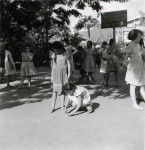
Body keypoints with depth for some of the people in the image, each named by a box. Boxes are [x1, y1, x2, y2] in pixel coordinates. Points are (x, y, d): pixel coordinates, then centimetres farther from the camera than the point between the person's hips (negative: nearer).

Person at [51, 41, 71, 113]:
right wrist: (52, 75, 6)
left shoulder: (65, 54, -3)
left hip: (63, 73, -1)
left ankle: (62, 105, 13)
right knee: (55, 90, -1)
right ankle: (53, 106, 4)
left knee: (62, 90, 2)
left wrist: (69, 73, -6)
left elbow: (68, 63, 0)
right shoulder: (54, 55, 3)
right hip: (56, 73, 1)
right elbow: (53, 65, 7)